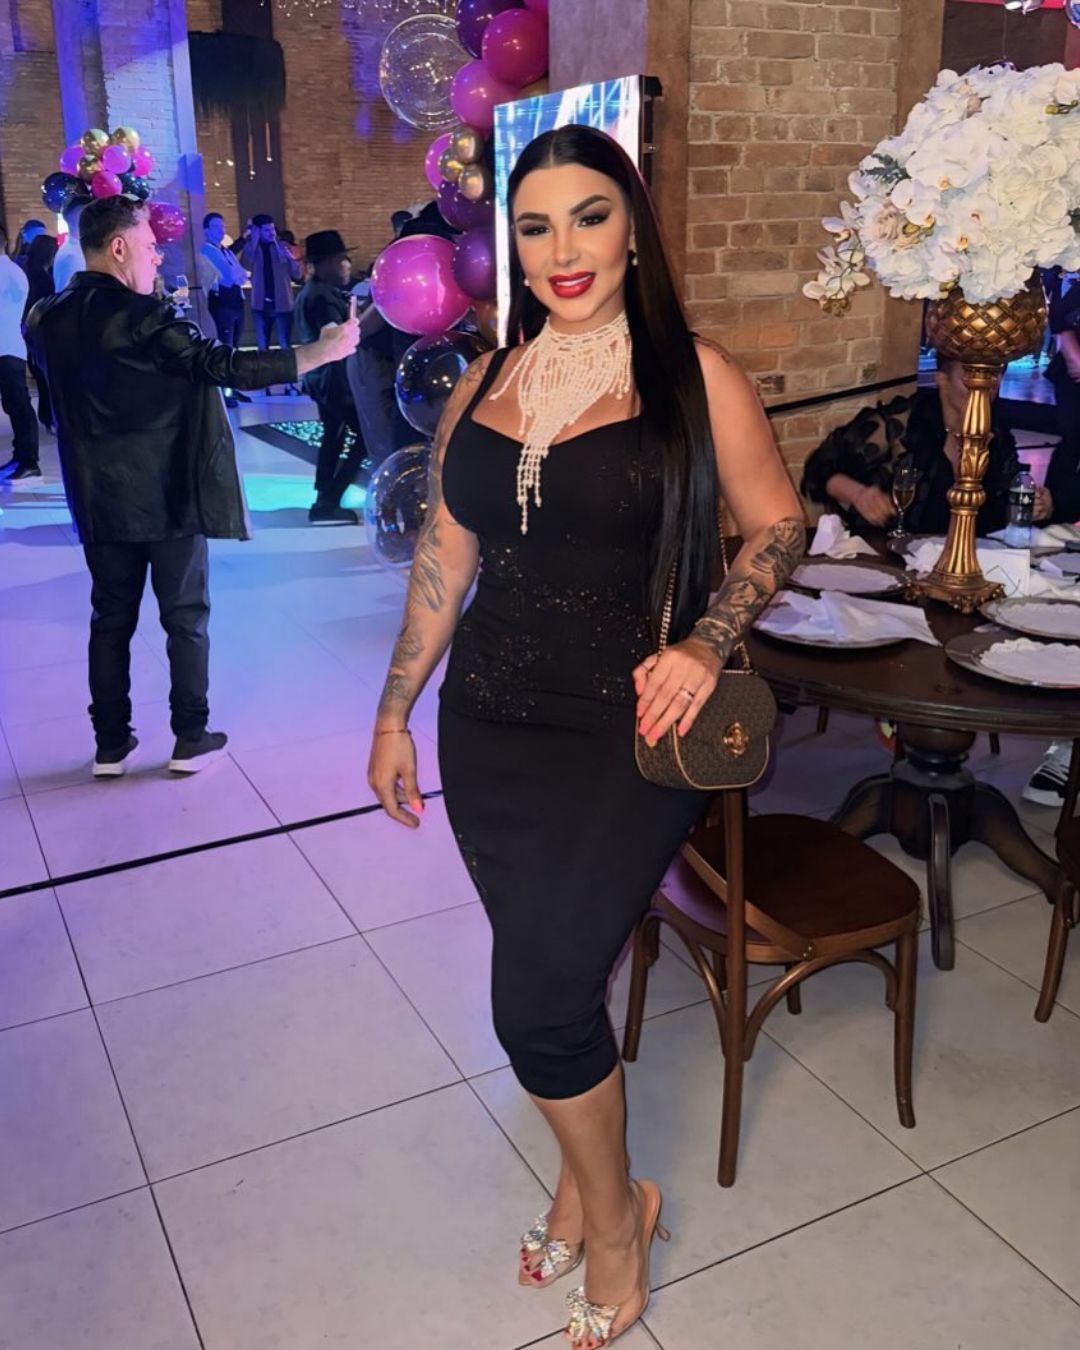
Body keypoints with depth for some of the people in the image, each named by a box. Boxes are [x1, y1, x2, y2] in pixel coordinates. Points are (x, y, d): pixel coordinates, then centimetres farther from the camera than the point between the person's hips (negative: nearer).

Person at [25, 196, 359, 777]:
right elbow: (227, 367, -23)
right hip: (167, 495, -6)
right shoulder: (140, 317, -17)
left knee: (111, 618, 13)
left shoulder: (48, 319, 3)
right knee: (185, 616, 7)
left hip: (99, 500, 6)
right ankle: (191, 739, 13)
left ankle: (111, 744, 19)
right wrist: (321, 350, -19)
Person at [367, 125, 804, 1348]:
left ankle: (612, 1214, 23)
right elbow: (443, 556, 12)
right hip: (491, 726, 5)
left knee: (539, 997, -6)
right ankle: (587, 1178, 38)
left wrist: (705, 643, -16)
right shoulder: (484, 384, 8)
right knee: (549, 976, 13)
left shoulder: (694, 378, -4)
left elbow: (777, 525, 1)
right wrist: (396, 711, 13)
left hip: (628, 730, -4)